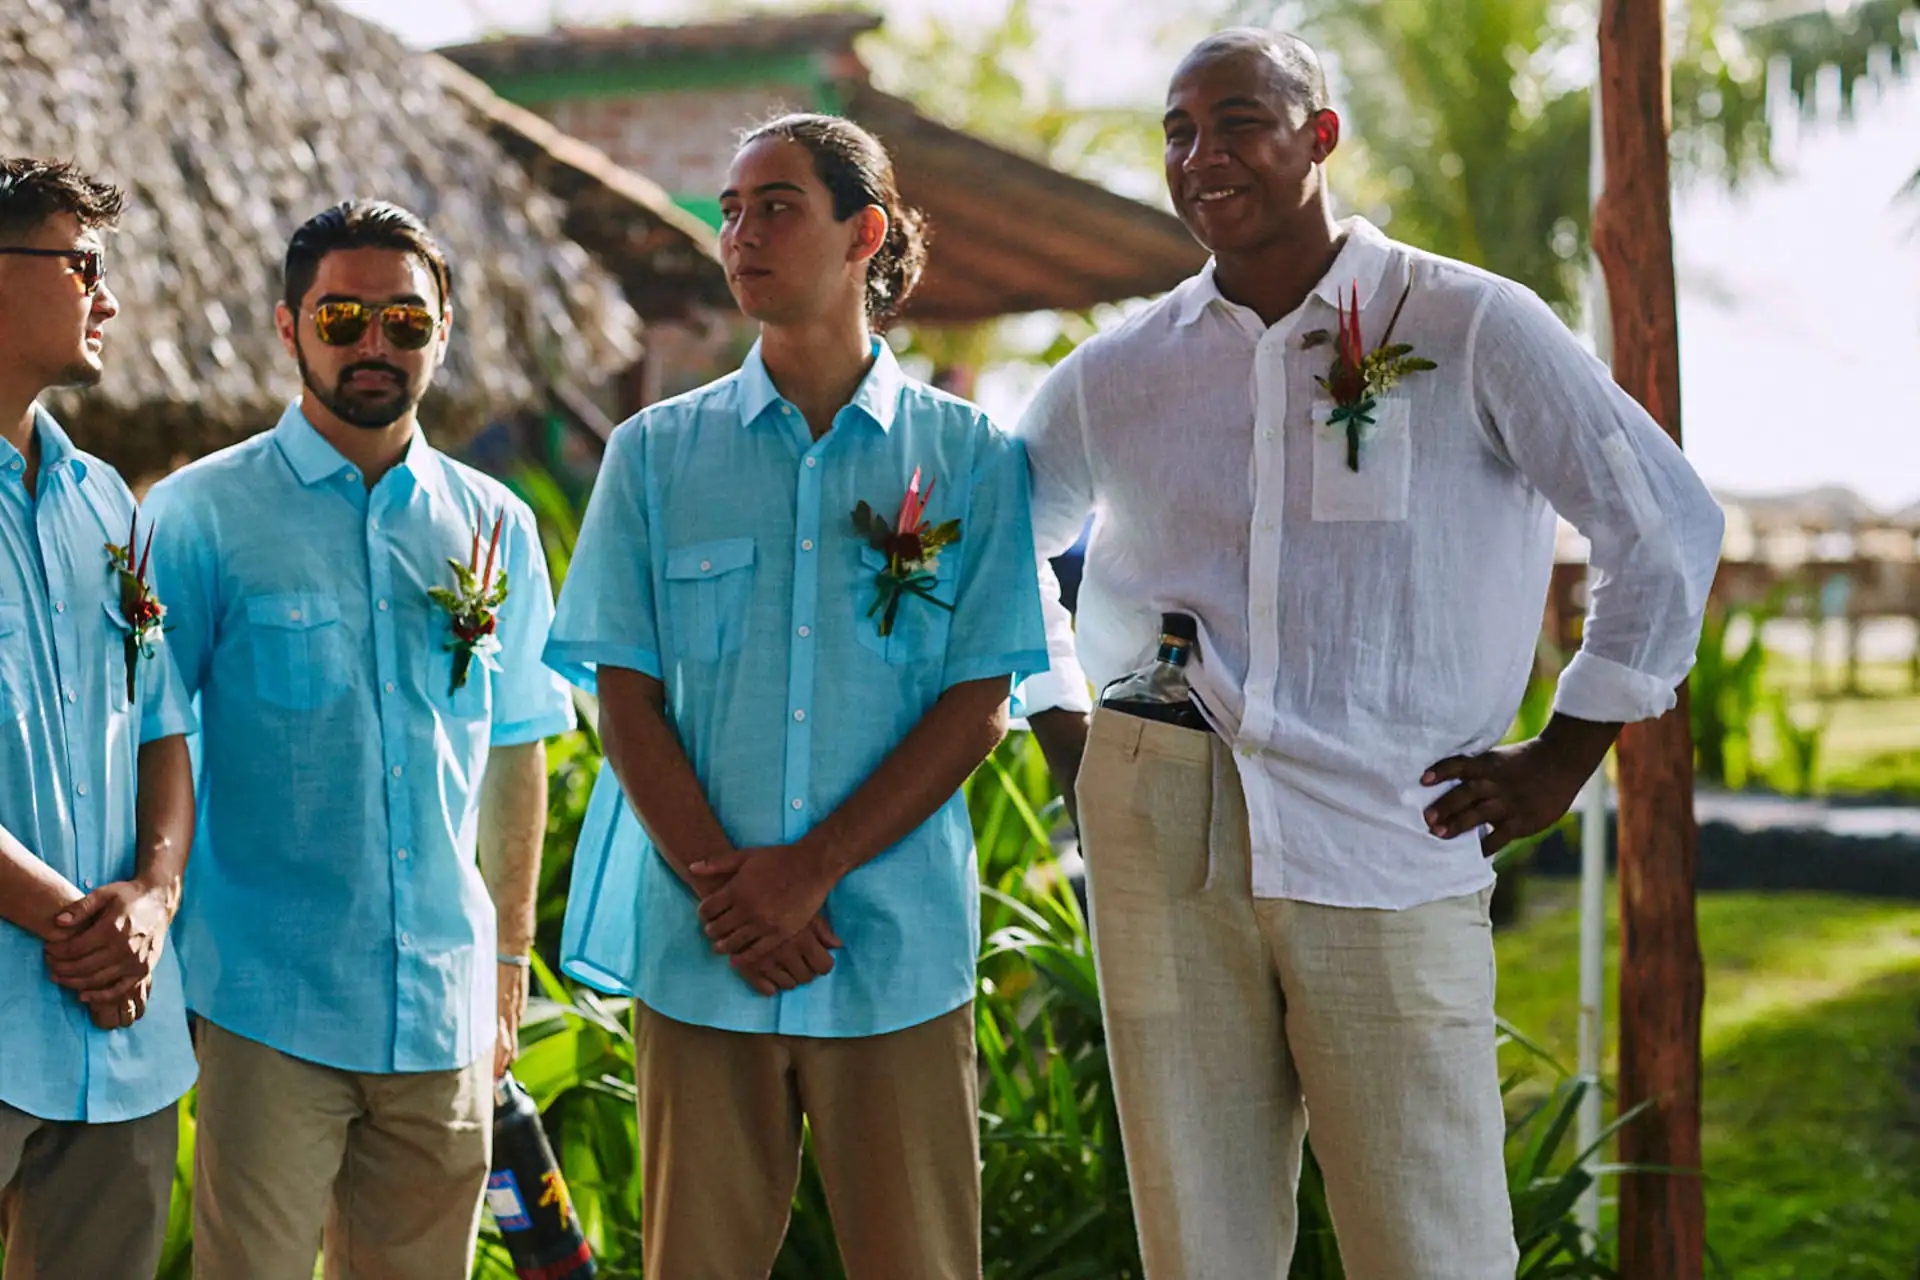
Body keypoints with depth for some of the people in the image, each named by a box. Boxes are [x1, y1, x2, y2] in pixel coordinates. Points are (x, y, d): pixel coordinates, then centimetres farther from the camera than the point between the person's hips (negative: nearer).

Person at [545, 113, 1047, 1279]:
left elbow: (979, 704, -1)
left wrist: (811, 871, -11)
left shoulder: (969, 458, 3)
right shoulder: (657, 453, 7)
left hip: (897, 951, -1)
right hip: (699, 952, 1)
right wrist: (724, 887, -10)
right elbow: (627, 699, 3)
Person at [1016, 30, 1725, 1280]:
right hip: (1164, 845, 3)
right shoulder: (1118, 371, 11)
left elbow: (1668, 523, 1)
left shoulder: (1468, 327, 0)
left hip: (1391, 851, -3)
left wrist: (1563, 759, 0)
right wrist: (1061, 728, 17)